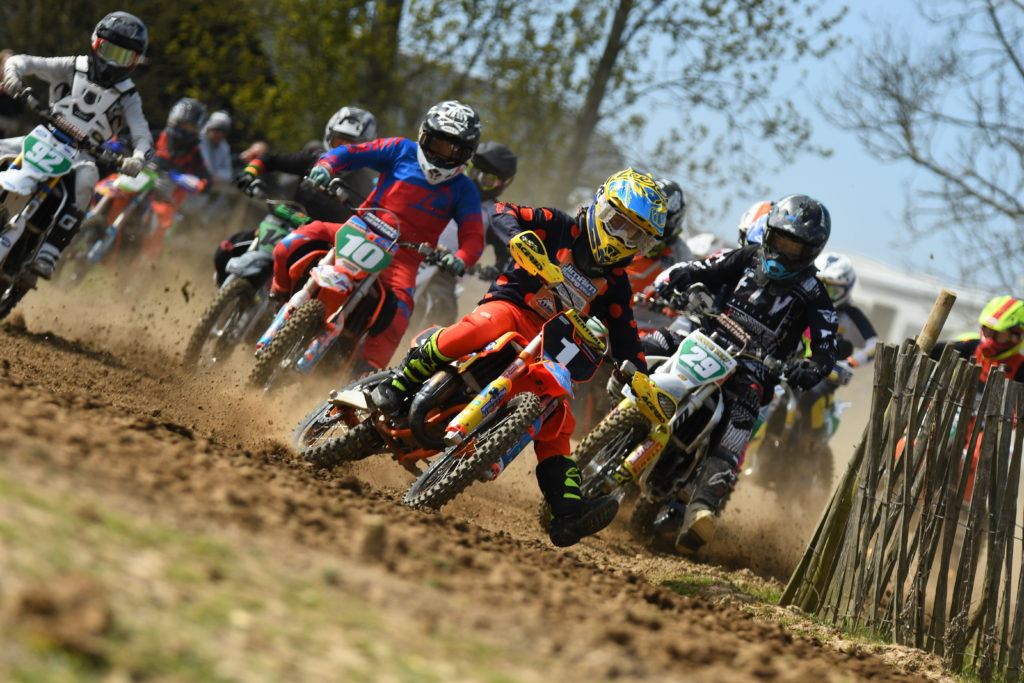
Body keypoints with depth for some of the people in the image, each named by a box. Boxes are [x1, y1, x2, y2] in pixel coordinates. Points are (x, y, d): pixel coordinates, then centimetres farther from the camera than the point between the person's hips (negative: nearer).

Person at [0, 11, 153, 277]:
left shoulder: (127, 96, 4)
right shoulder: (72, 68, 5)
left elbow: (142, 136, -8)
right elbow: (23, 61, -4)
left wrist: (138, 158, -33)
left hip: (82, 155, -2)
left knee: (86, 178, -37)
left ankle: (48, 255, -42)